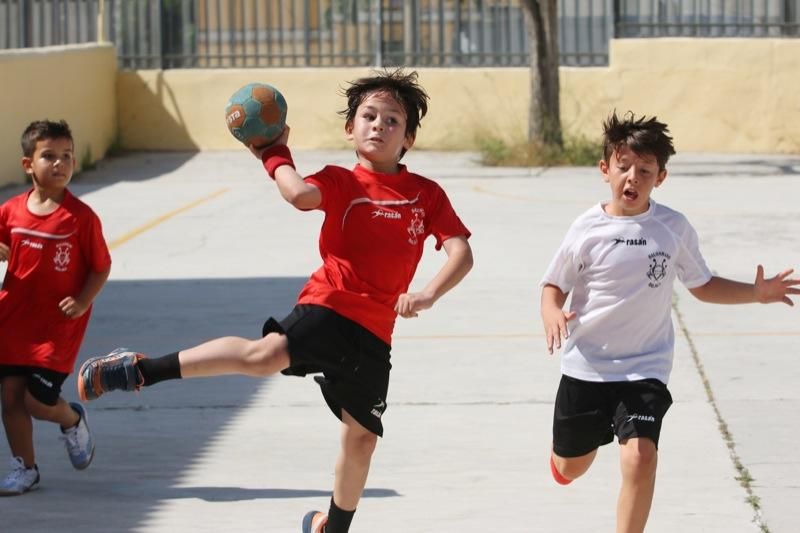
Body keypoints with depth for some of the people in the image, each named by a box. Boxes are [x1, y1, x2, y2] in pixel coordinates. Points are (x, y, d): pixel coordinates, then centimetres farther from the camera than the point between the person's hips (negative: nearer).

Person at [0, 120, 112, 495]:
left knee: (38, 400, -7)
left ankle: (73, 421, 28)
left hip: (57, 326, -4)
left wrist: (83, 301, -17)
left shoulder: (81, 217, -10)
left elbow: (101, 267, -4)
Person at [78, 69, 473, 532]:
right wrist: (276, 155, -5)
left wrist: (428, 295, -16)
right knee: (266, 354, -30)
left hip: (374, 331, 3)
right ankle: (139, 370, -25)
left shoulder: (428, 195, 7)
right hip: (329, 306, -3)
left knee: (363, 436, 8)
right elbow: (302, 195, -20)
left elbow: (462, 253, -1)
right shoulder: (341, 182, 2)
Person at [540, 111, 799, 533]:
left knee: (640, 456, -23)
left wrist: (755, 293, -5)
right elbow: (554, 285, 1)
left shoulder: (674, 228, -5)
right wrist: (552, 314, -22)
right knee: (570, 468, 16)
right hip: (586, 367, 1)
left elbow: (702, 285, 9)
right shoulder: (588, 229, -9)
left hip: (645, 368, -1)